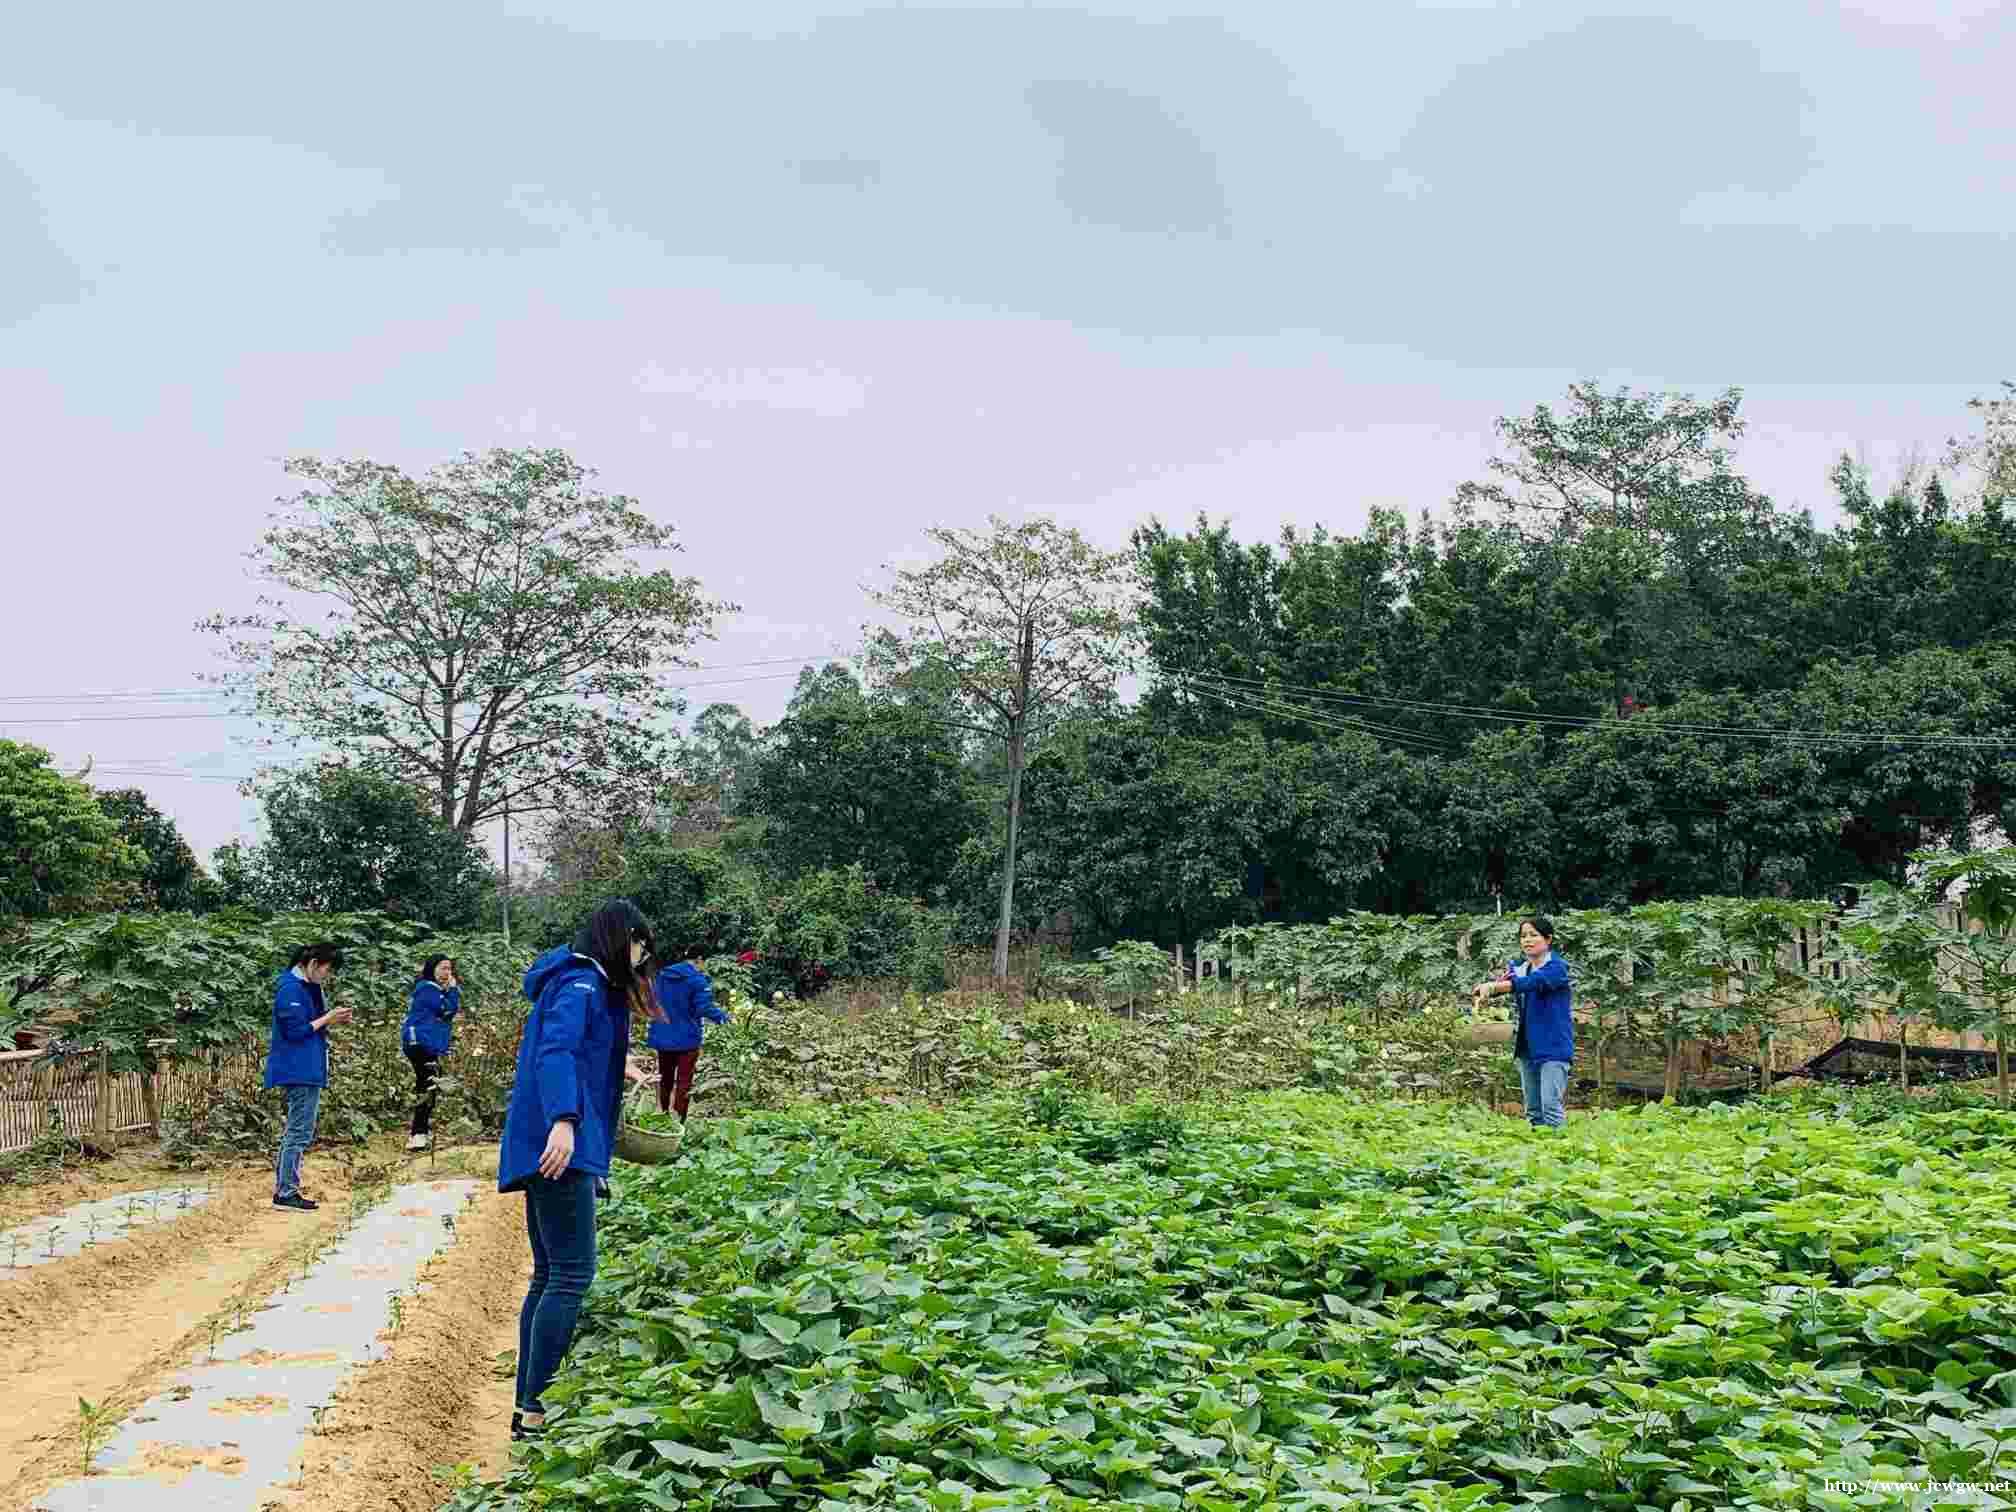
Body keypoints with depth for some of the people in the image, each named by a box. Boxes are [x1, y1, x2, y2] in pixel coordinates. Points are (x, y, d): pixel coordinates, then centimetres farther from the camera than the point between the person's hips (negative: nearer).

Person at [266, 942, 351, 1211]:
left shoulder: (309, 987, 14)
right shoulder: (291, 988, -16)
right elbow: (295, 1030, -19)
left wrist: (333, 1018, 4)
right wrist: (327, 1019, -13)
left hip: (309, 1069, 11)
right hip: (299, 1070, -11)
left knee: (295, 1131, 15)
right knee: (300, 1132, -7)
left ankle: (284, 1188, 21)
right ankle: (286, 1193, -3)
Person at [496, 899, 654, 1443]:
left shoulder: (583, 982, 21)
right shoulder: (581, 983, -10)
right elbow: (555, 1051, -26)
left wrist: (615, 1066, 44)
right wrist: (563, 1120, -39)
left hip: (546, 1148, 11)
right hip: (560, 1147, -11)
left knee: (550, 1275, 12)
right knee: (573, 1275, -10)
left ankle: (528, 1404, 17)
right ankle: (534, 1408, -9)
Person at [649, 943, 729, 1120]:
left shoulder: (662, 975, 4)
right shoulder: (698, 979, -14)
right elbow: (704, 1008, -20)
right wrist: (723, 1015, -3)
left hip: (662, 1038, 5)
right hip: (686, 1039, -5)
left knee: (665, 1080, 18)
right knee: (684, 1082, 1)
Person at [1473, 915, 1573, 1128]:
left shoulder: (1557, 967, -10)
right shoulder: (1519, 966, 11)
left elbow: (1531, 983, -28)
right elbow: (1499, 981, -3)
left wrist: (1492, 987, -39)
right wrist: (1481, 990, -27)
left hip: (1553, 1048, -7)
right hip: (1527, 1048, 7)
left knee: (1551, 1107, -14)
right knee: (1532, 1111, 10)